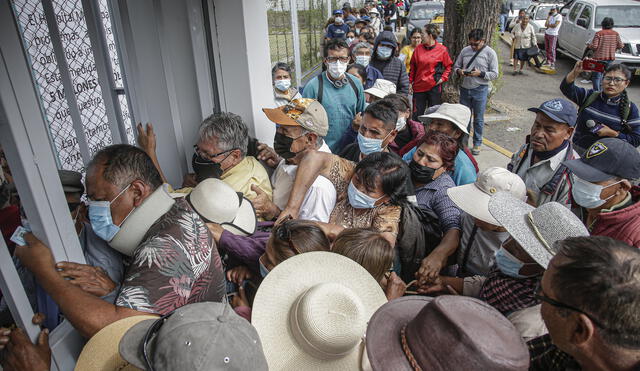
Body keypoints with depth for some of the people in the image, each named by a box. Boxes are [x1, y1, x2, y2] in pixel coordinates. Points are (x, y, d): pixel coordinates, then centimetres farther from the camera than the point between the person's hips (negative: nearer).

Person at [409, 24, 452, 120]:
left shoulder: (442, 49, -3)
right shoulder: (418, 48, 5)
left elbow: (448, 66, 7)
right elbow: (413, 67, 12)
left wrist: (443, 78, -5)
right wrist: (410, 82, 9)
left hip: (434, 86, -2)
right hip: (419, 86, 3)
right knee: (417, 114, 6)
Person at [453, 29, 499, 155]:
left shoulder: (490, 53, -5)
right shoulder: (465, 50, 6)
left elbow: (494, 74, -6)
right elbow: (456, 66, 14)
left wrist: (480, 73, -20)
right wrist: (459, 71, -9)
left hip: (480, 90, -3)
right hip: (465, 88, 3)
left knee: (478, 119, 6)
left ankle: (477, 144, 20)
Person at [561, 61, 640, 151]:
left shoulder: (630, 109, -1)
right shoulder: (590, 96, 2)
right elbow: (567, 88, -12)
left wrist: (612, 134, -14)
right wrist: (575, 72, -29)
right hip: (578, 151, -1)